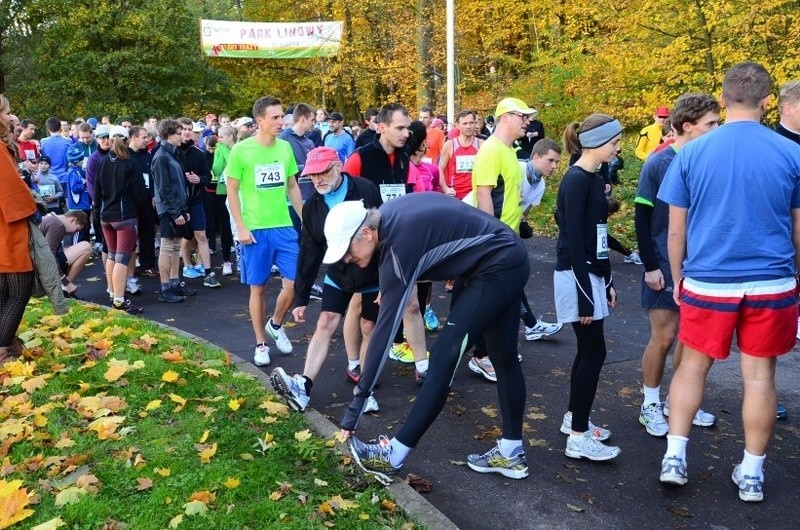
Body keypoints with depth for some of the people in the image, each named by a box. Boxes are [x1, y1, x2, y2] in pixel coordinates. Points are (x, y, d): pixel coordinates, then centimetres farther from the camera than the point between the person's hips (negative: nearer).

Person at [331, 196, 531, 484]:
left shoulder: (398, 244, -25)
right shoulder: (387, 216, -1)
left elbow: (385, 327, -26)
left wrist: (358, 401, -23)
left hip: (497, 268, -10)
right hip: (510, 260, 10)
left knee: (444, 357, -11)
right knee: (504, 357, 15)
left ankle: (393, 456, -7)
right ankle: (512, 453, 26)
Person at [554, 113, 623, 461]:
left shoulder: (594, 179, 12)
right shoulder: (576, 181, -16)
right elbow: (573, 240, -20)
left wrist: (606, 283, 18)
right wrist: (583, 295, -21)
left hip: (591, 274, 9)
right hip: (577, 275, -9)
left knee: (587, 351, 14)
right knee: (594, 353, -6)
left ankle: (574, 419, 27)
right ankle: (578, 438, 1)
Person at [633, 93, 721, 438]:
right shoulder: (658, 163, -10)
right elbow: (642, 218, -9)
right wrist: (650, 266, -12)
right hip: (666, 265, -5)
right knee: (664, 336, 0)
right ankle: (650, 405, 16)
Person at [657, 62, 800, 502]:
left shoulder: (692, 152, -4)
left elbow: (676, 229, 0)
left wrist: (677, 279, 12)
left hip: (707, 283, 0)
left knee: (693, 365, 15)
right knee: (759, 375, 10)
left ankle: (674, 457, 15)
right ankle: (752, 473, 21)